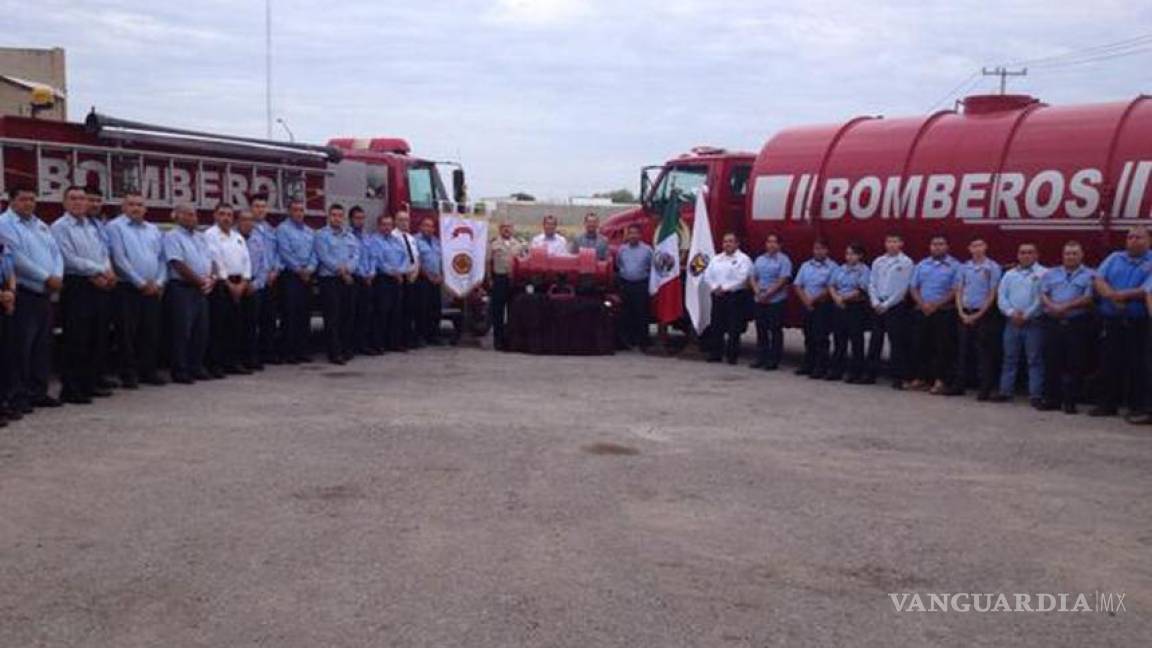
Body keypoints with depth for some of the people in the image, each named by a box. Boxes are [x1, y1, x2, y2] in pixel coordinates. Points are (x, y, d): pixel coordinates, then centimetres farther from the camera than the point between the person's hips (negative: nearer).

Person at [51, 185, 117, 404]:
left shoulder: (93, 227, 17)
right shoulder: (60, 227, -4)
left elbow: (105, 254, 14)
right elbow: (70, 259, -13)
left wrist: (107, 273, -6)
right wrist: (100, 271, -12)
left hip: (98, 287, 7)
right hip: (76, 286, -7)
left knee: (98, 338, 10)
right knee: (76, 341, -6)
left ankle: (90, 384, 20)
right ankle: (70, 389, 0)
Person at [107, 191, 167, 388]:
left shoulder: (153, 230, 17)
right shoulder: (115, 227, -2)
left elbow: (162, 259, 14)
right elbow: (119, 259, -11)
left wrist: (159, 283, -2)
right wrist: (141, 283, -12)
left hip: (153, 289, 6)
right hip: (128, 289, -5)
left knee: (151, 333, 8)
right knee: (127, 333, -2)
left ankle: (148, 371, 16)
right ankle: (128, 375, 3)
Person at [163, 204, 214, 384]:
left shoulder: (201, 237, 18)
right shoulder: (172, 236, -7)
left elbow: (210, 260, 16)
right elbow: (178, 264, -15)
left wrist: (210, 279, -3)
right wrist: (200, 281, -10)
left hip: (202, 289, 8)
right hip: (182, 288, -7)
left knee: (201, 331, 9)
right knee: (182, 331, -5)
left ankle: (197, 367, 18)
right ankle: (180, 371, 1)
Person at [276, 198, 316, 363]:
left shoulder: (309, 232, 16)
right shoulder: (283, 229, -4)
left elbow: (314, 253, 11)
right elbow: (285, 253, -11)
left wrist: (309, 269, -5)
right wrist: (299, 270, -11)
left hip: (306, 276, 6)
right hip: (290, 276, -6)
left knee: (305, 315, 7)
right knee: (290, 314, -7)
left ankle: (302, 350, 13)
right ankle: (287, 352, -3)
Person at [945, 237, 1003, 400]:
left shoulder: (993, 268, -4)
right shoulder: (964, 267, 9)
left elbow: (992, 294, -5)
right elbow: (959, 292, 10)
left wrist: (977, 315, -9)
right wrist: (962, 313, -3)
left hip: (983, 314, -4)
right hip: (965, 314, 4)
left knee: (983, 352, -2)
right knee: (963, 350, 8)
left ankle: (984, 388, 2)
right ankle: (959, 385, 14)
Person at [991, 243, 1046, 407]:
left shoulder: (1043, 274, -1)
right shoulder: (1009, 275, 14)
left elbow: (1042, 299, -10)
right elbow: (1001, 297, 6)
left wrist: (1026, 315, -13)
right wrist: (1012, 313, -10)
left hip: (1033, 322, -4)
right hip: (1012, 322, 5)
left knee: (1035, 360, -1)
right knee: (1010, 358, 9)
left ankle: (1035, 395, 1)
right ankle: (1005, 391, 14)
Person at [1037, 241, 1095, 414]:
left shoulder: (1089, 275, 3)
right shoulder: (1051, 274, 16)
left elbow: (1088, 298, -9)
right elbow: (1043, 295, 8)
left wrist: (1066, 306, -16)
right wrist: (1052, 306, -12)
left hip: (1077, 324, -3)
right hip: (1053, 323, 3)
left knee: (1074, 365, -1)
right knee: (1051, 363, 5)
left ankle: (1070, 401, 6)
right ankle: (1051, 398, 13)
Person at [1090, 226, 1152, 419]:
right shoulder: (1114, 258, 14)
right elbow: (1099, 281, 3)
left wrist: (1125, 294, -15)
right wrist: (1113, 297, -13)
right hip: (1111, 321, 3)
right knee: (1109, 363, 7)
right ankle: (1107, 404, 16)